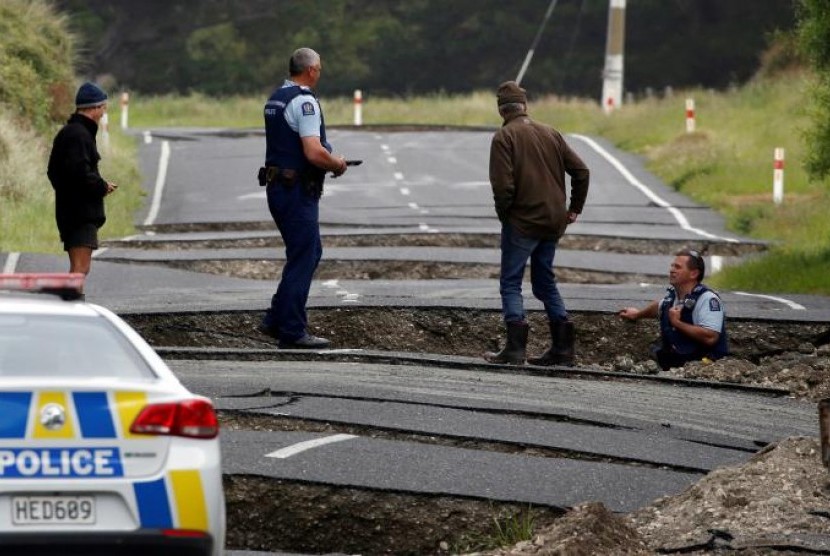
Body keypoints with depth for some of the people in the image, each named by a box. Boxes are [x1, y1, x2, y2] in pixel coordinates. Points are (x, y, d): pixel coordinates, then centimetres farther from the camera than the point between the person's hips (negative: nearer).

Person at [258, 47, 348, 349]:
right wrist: (337, 165, -6)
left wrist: (328, 160, 19)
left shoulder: (275, 99, 14)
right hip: (298, 190, -10)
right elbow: (314, 153, -25)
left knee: (310, 252, 18)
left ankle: (275, 320, 18)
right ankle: (292, 332, 0)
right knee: (302, 259, -3)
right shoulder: (304, 102, -17)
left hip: (277, 185, 10)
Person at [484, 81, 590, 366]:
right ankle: (562, 347, 13)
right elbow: (581, 171, 9)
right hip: (553, 222, 6)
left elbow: (503, 185, -18)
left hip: (522, 222, -6)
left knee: (511, 283, 0)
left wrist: (503, 214, -2)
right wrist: (574, 209, 15)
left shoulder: (504, 137, -9)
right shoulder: (550, 134, 10)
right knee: (545, 281, 16)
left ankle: (515, 348, -11)